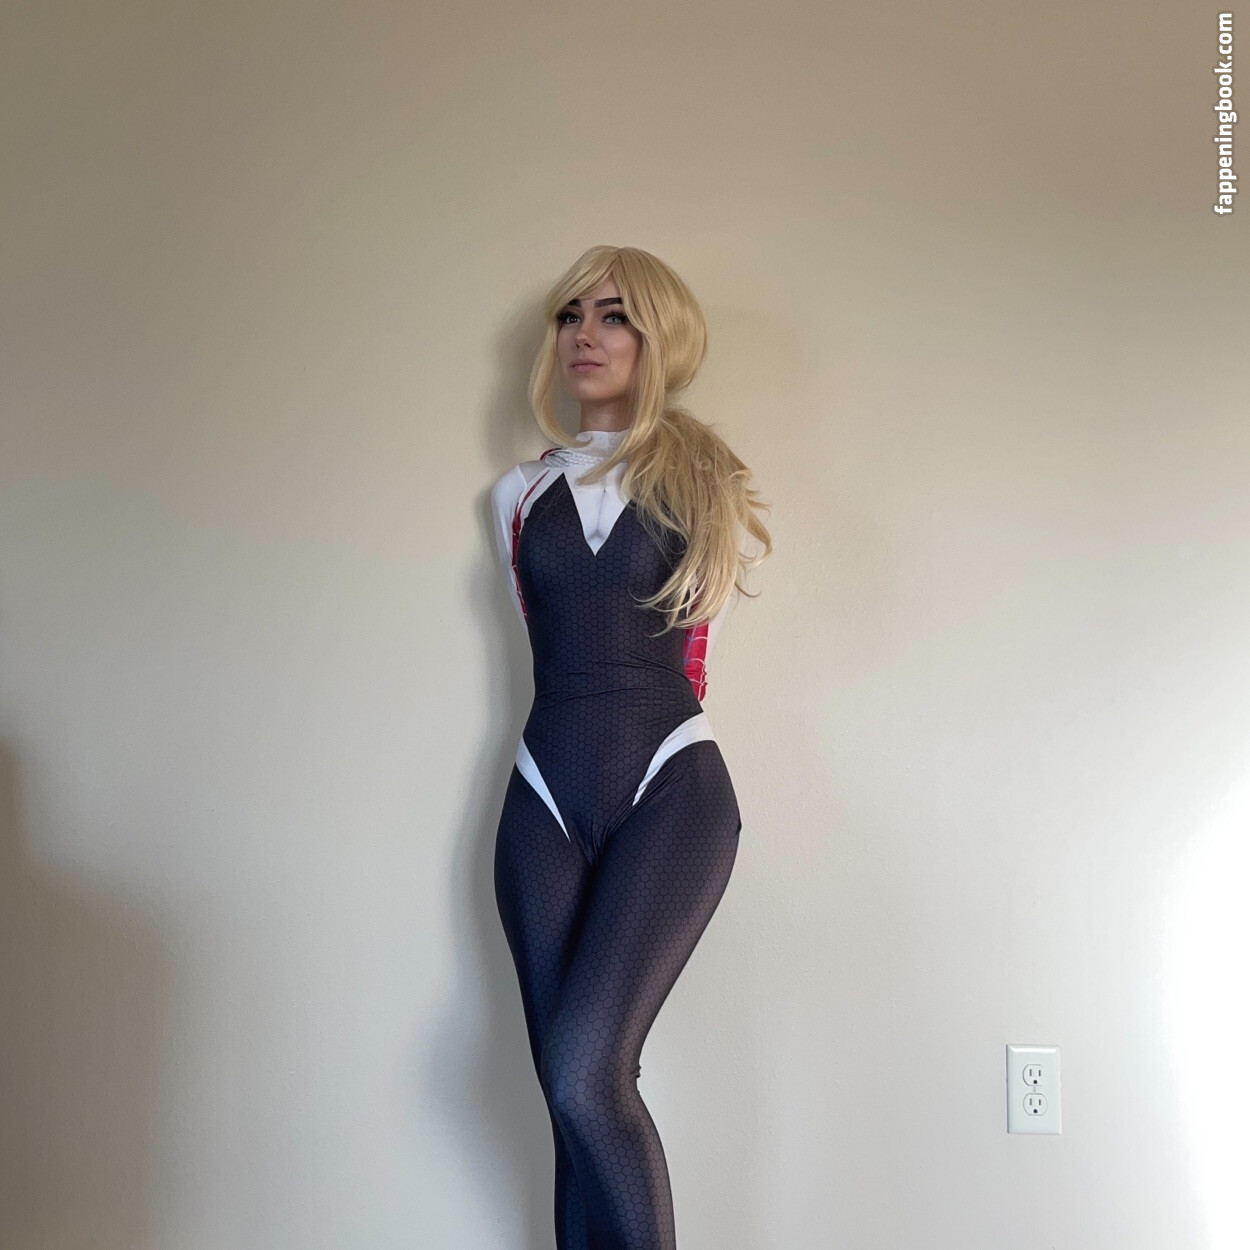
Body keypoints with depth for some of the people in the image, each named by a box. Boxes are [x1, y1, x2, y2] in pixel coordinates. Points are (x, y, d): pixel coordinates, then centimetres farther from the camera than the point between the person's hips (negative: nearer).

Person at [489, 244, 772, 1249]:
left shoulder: (708, 484, 8)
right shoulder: (520, 495, 14)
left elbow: (689, 658, 13)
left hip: (671, 791, -3)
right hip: (547, 799, 3)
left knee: (584, 1074, -17)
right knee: (579, 1096, 2)